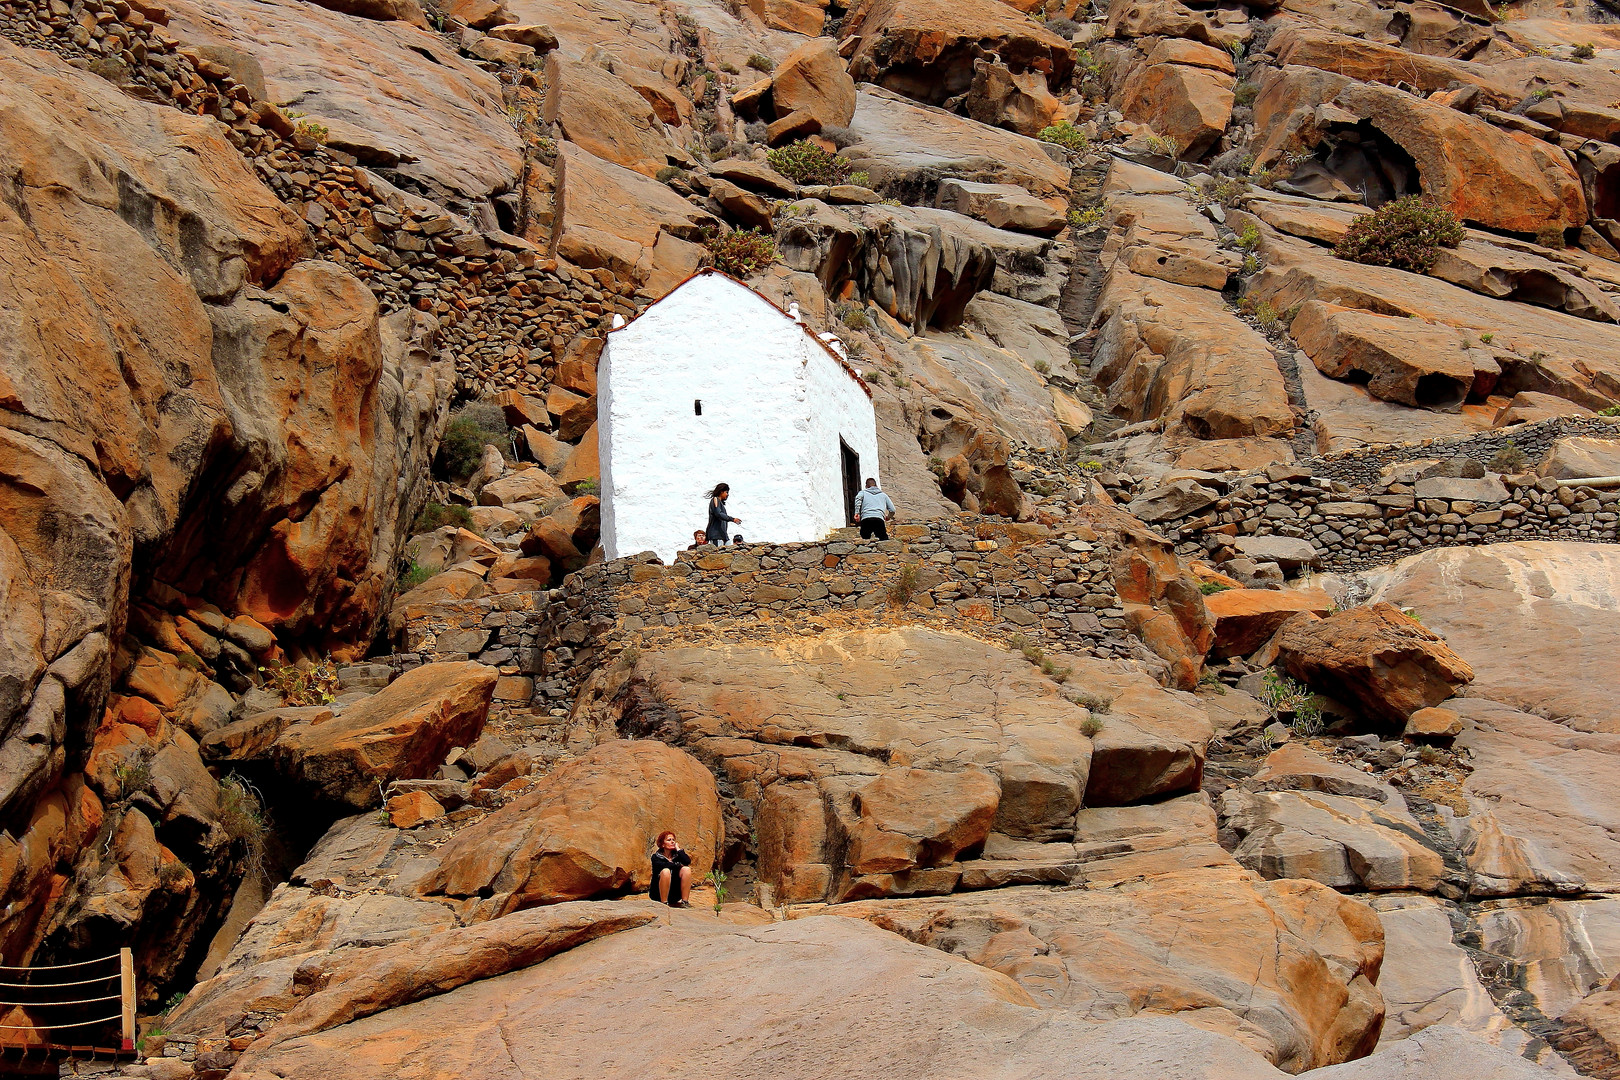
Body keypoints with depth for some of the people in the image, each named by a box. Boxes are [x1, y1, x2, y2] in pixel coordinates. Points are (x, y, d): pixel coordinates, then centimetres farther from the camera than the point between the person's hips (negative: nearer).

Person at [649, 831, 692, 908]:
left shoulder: (676, 855, 9)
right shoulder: (656, 856, 0)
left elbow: (687, 862, -13)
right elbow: (662, 865, -24)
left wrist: (678, 849, -3)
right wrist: (679, 866, -15)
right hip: (658, 894, -4)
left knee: (686, 869, -16)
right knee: (666, 871, -30)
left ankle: (685, 901, -19)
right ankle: (664, 903, -27)